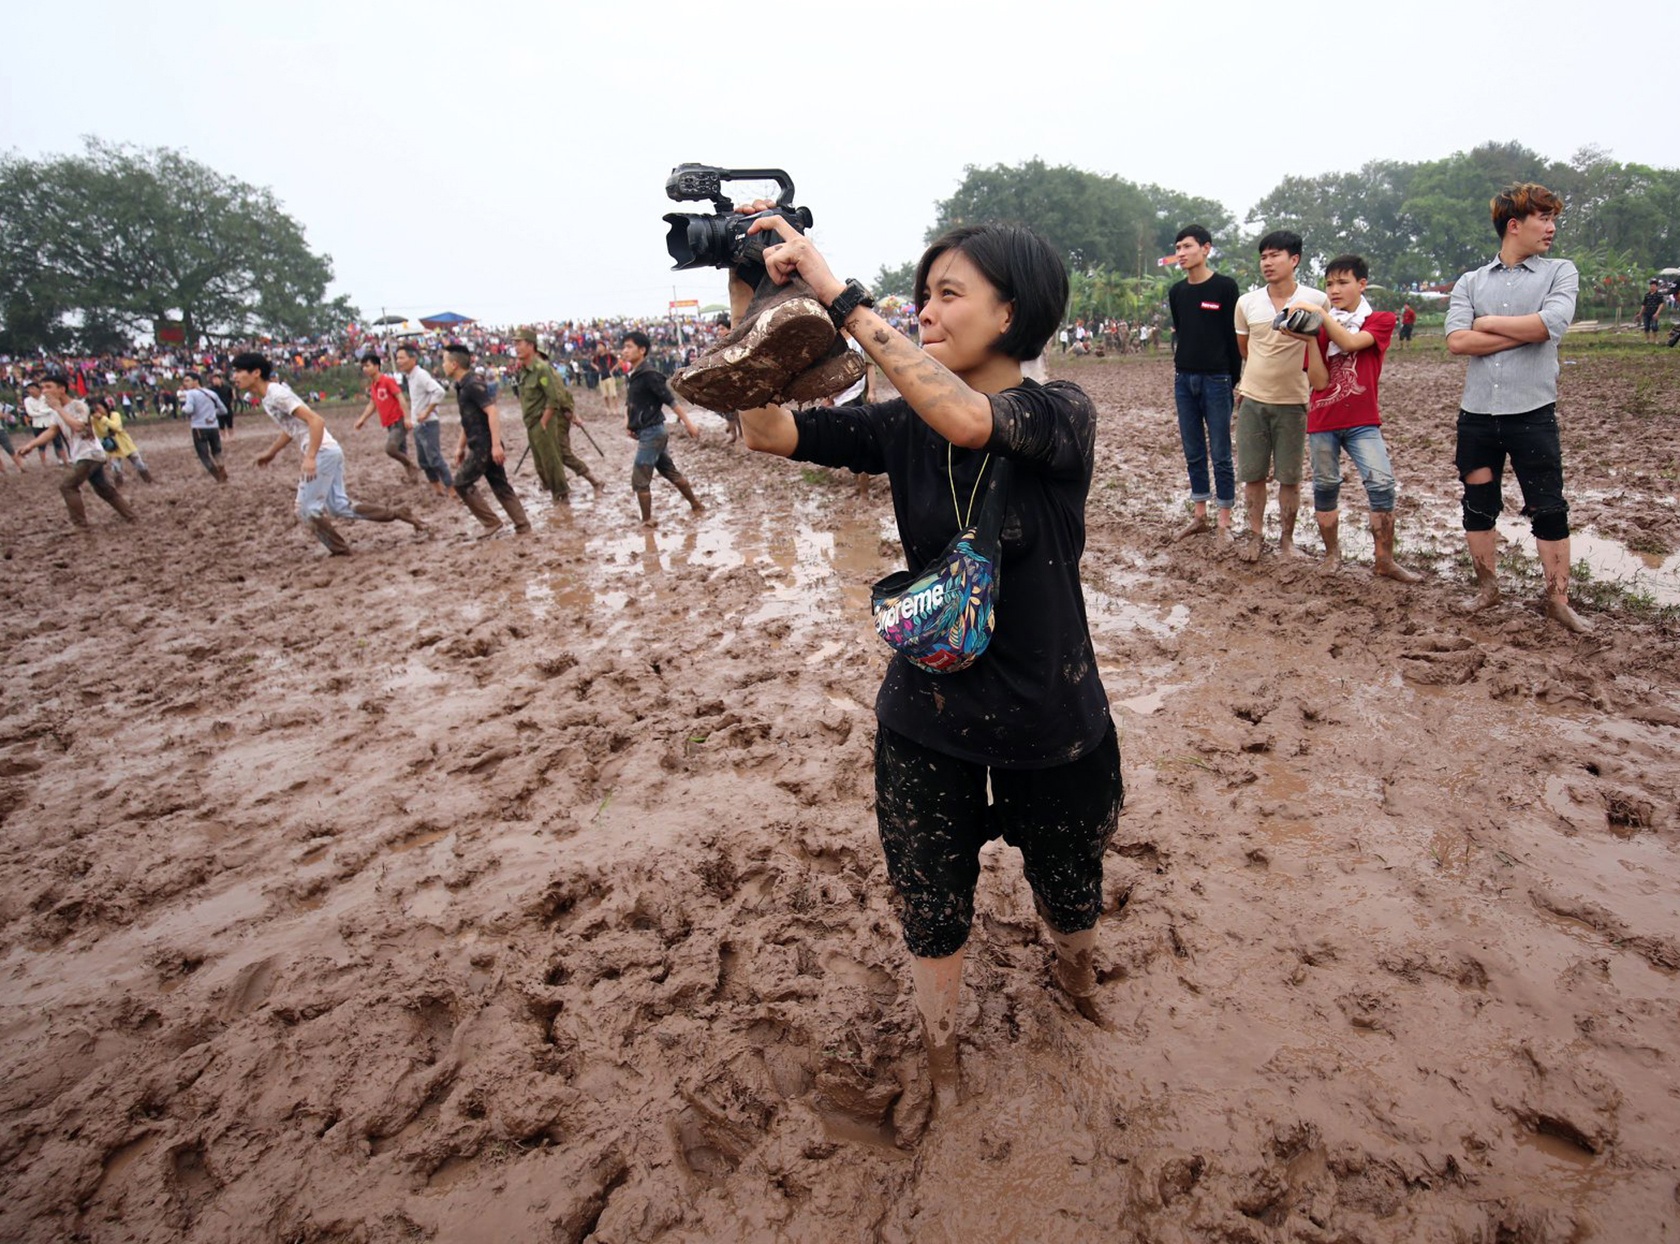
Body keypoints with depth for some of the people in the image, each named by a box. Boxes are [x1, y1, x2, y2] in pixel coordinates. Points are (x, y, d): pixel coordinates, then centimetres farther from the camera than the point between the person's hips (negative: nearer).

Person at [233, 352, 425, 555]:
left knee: (307, 510, -3)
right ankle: (396, 513, 14)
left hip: (322, 453, -10)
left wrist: (310, 458, -29)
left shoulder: (277, 394, -15)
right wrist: (271, 452, 34)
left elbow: (316, 421, -23)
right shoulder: (267, 398, 15)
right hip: (327, 453, 10)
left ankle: (340, 551, 8)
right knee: (339, 506, 13)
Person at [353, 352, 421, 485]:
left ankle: (411, 467, -1)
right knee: (401, 452, 10)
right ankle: (412, 473, 20)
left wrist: (407, 417, -25)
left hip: (399, 421, -8)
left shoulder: (388, 380, -11)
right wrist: (362, 419, 13)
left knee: (390, 449, -20)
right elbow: (372, 404, 20)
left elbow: (400, 398, -17)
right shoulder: (373, 385, 13)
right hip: (390, 424, 8)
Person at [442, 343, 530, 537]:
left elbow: (492, 413, -24)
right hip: (479, 444, 9)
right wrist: (460, 446, 23)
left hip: (484, 445, -9)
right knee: (500, 485, 10)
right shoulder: (462, 385, 14)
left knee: (462, 483, -3)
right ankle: (522, 525, 12)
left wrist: (496, 445, -29)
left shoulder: (473, 384, -16)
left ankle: (491, 522, 1)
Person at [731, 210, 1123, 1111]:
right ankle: (940, 1049, 43)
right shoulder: (907, 426, -3)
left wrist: (837, 294, -35)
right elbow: (770, 432, -9)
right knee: (930, 910, 14)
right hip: (927, 720, 2)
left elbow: (968, 419, -36)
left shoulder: (1061, 414, -15)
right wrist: (750, 304, -18)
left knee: (1071, 891, 22)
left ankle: (1073, 968, 59)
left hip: (1051, 721, -2)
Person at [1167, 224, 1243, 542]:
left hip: (1216, 381, -5)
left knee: (1220, 454, 0)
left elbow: (1235, 336, -5)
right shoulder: (1176, 292, 10)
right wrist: (1181, 367, 12)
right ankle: (1200, 515, 20)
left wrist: (1234, 381, -7)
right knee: (1193, 452, 10)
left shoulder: (1225, 287, -5)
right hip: (1184, 380, 5)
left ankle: (1224, 521, 7)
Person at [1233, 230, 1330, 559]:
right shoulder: (1246, 302, 1)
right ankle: (1255, 536, 19)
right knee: (1252, 474, 6)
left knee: (1289, 477, 5)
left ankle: (1287, 539, 18)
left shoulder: (1316, 301, -5)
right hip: (1252, 399, 2)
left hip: (1293, 402, -2)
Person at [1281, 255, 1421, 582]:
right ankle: (1332, 554, 21)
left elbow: (1351, 342, -18)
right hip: (1322, 421, 2)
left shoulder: (1380, 320, 4)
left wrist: (1318, 312, -20)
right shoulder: (1320, 328, 7)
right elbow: (1319, 381, -3)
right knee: (1325, 487, 7)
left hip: (1362, 422, -2)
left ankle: (1385, 561, -5)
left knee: (1382, 485, -13)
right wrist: (1310, 337, -12)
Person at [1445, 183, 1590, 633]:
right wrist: (1523, 333, -10)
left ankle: (1558, 599, 11)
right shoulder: (1470, 282, 8)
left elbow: (1549, 324, -14)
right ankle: (1487, 588, 26)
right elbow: (1457, 340, -9)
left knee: (1549, 509, 1)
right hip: (1477, 414, 2)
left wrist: (1488, 323, -4)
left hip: (1532, 413, -2)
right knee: (1478, 506, 10)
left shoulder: (1560, 272, 5)